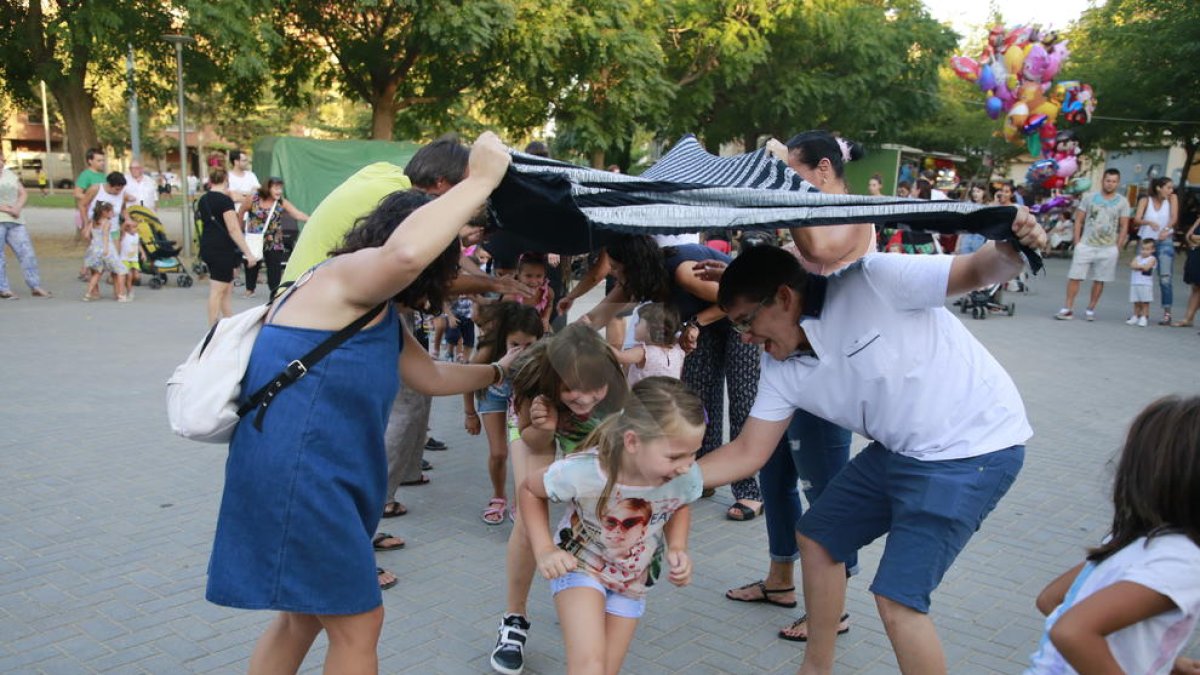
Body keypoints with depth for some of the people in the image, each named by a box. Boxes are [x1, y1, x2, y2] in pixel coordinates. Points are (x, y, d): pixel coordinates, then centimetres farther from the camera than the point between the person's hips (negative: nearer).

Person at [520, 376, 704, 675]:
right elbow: (529, 489, -12)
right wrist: (544, 550, -21)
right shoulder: (581, 472, -35)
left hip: (633, 580, 4)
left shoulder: (686, 477, -26)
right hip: (579, 565, -4)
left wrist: (677, 548, -16)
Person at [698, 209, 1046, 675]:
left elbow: (976, 271, -20)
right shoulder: (781, 369, -1)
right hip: (900, 450, 9)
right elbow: (747, 453, 2)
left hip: (974, 447, -8)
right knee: (816, 536, 16)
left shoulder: (869, 282, -23)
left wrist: (1010, 249, -43)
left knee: (897, 597, -12)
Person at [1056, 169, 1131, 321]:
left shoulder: (1122, 202, 3)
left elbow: (1124, 227, 4)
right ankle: (1068, 309, -1)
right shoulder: (1089, 198, 3)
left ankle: (1090, 310, 16)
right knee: (1074, 277, -5)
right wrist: (1077, 242, -2)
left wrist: (1118, 248, -2)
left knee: (1099, 280, 6)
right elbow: (1078, 221, 5)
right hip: (1086, 245, 0)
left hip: (1108, 248, 0)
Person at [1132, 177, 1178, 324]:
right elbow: (1136, 220, -13)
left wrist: (1166, 229, -27)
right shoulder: (1145, 200, 0)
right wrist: (1148, 222, -34)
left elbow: (1174, 217, -8)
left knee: (1165, 278, -11)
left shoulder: (1172, 198, 3)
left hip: (1165, 242, -1)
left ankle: (1167, 313, -10)